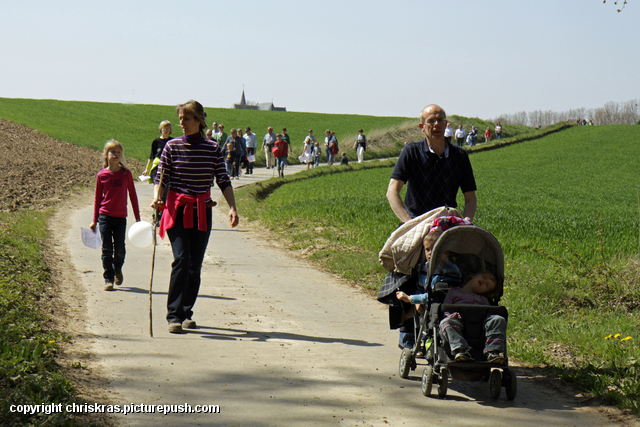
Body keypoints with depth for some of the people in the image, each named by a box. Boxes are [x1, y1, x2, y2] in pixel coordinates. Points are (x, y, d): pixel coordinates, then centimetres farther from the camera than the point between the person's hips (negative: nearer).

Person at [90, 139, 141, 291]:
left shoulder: (126, 174, 1)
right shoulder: (102, 175, 0)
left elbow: (133, 196, 6)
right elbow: (97, 198, 7)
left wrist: (137, 217, 5)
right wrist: (95, 220, 7)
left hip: (121, 217, 1)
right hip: (105, 216, -1)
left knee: (120, 249, 1)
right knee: (107, 250, -1)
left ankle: (118, 269, 31)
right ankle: (108, 279, 8)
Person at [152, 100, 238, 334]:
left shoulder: (213, 149, 2)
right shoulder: (172, 146, 0)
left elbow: (223, 181, 2)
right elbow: (161, 178, 2)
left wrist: (232, 207, -10)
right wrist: (156, 198, -17)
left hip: (202, 211, 2)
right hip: (177, 209, -2)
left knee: (195, 264, 5)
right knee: (181, 259, -15)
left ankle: (187, 312, 18)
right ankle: (174, 315, -11)